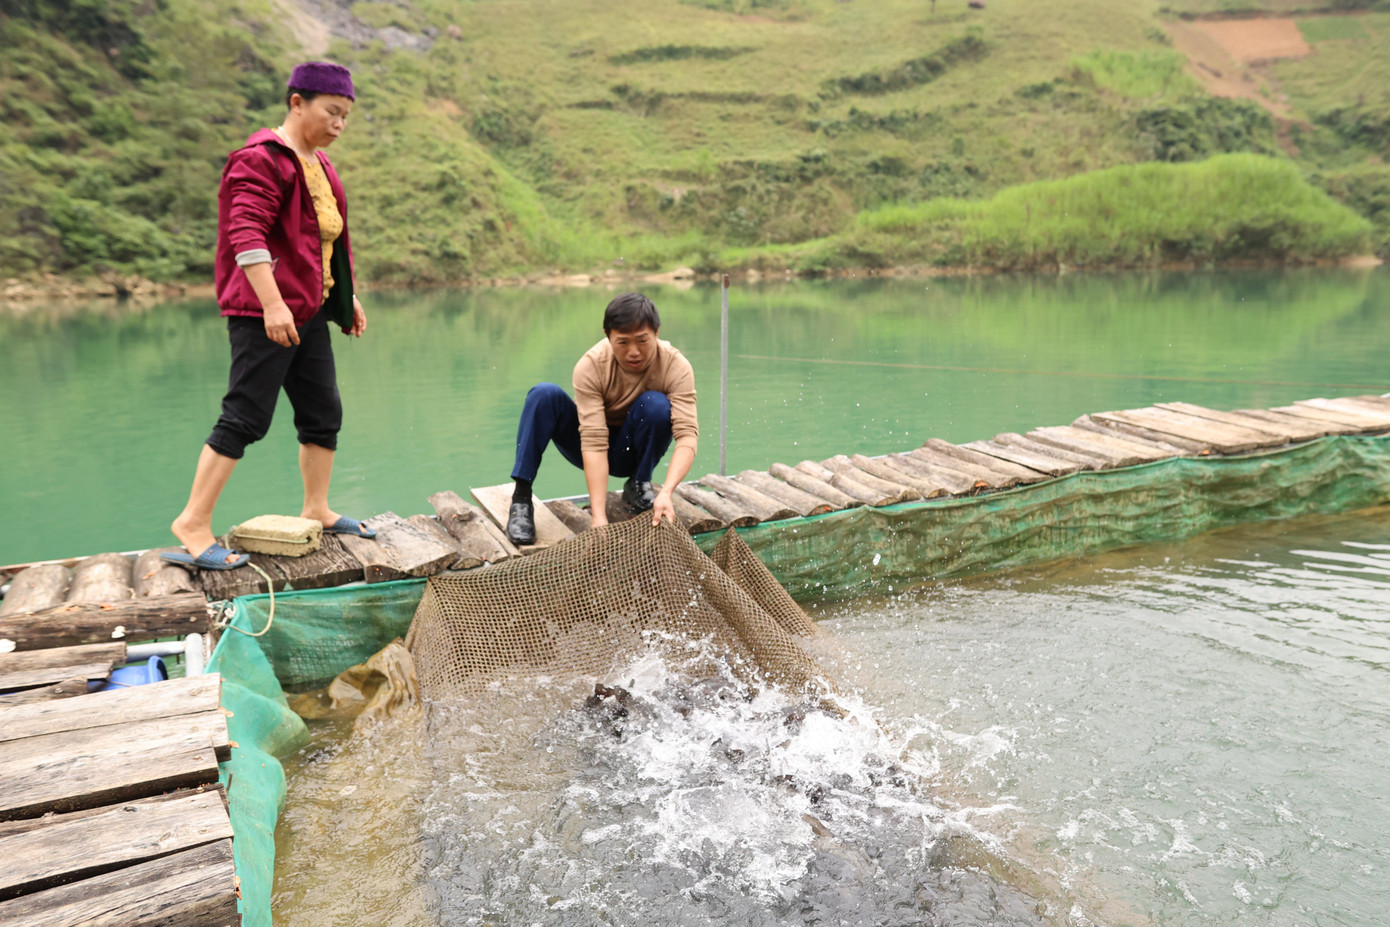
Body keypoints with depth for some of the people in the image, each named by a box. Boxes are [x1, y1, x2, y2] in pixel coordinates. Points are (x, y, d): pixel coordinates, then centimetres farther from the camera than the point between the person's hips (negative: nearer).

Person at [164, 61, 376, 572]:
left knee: (323, 411, 11)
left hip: (309, 311, 10)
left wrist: (348, 296, 24)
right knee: (245, 416, -10)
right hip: (264, 313, -10)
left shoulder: (318, 164, 19)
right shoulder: (262, 159, -11)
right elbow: (247, 234, -21)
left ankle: (317, 510, 24)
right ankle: (192, 523, -2)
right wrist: (272, 303, -29)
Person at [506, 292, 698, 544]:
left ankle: (639, 486, -6)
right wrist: (598, 516, -41)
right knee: (544, 394, -26)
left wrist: (666, 492, -49)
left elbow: (687, 434, -32)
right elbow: (594, 443, -32)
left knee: (656, 404, -30)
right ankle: (521, 499, -21)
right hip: (596, 453, 0)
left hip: (633, 451, 0)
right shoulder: (591, 366, -25)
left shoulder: (675, 366, -23)